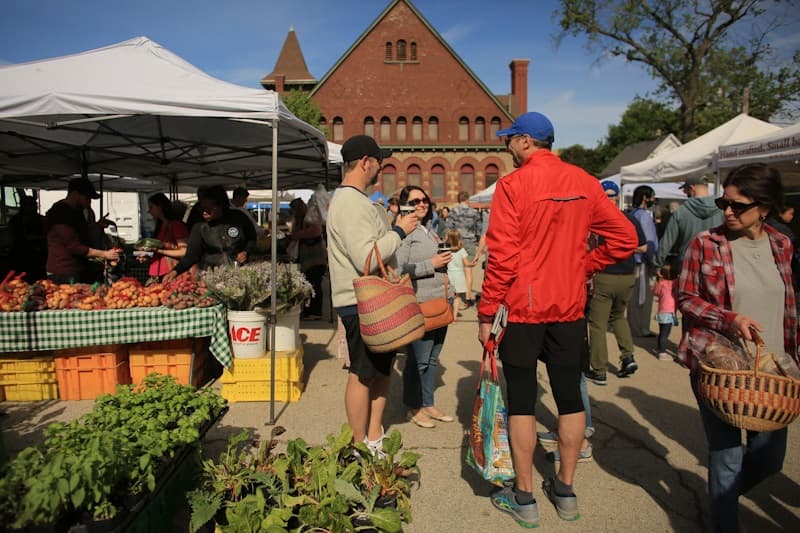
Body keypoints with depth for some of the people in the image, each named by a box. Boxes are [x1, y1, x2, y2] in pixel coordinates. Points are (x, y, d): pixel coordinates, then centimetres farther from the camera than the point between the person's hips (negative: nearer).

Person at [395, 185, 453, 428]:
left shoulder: (429, 231, 19)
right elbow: (398, 270, -20)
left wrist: (445, 263, 12)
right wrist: (431, 264, -17)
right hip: (418, 306, -9)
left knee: (432, 359, 15)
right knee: (418, 360, 0)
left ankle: (428, 404, 27)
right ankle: (414, 407, 16)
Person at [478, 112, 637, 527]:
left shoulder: (513, 185, -11)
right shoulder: (584, 182, 4)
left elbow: (502, 256, -15)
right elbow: (624, 238, 4)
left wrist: (486, 314, -8)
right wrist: (582, 266, 10)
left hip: (521, 308, -4)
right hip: (569, 307, 5)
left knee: (521, 400, 6)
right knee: (569, 396, 14)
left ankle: (523, 498, 18)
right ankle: (565, 491, 28)